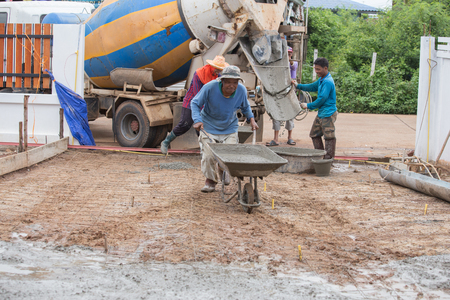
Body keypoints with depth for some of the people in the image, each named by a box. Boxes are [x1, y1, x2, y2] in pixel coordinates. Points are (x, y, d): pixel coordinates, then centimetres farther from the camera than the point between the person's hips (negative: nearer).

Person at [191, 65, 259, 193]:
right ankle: (210, 180, 17)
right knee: (208, 155, -10)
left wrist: (251, 119, -3)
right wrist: (197, 120, -26)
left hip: (230, 128, 2)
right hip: (209, 127, -2)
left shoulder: (241, 90, -14)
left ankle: (223, 172, 32)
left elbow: (245, 107, 10)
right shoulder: (210, 88, -25)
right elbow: (195, 103, -12)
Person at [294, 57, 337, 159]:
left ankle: (328, 158, 0)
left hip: (328, 114, -11)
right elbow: (313, 87, 29)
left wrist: (309, 106, -11)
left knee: (329, 137, -4)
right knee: (314, 134, 16)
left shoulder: (328, 82, -19)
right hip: (321, 113, 11)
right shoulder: (321, 80, 12)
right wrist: (298, 86, 20)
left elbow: (322, 99, -21)